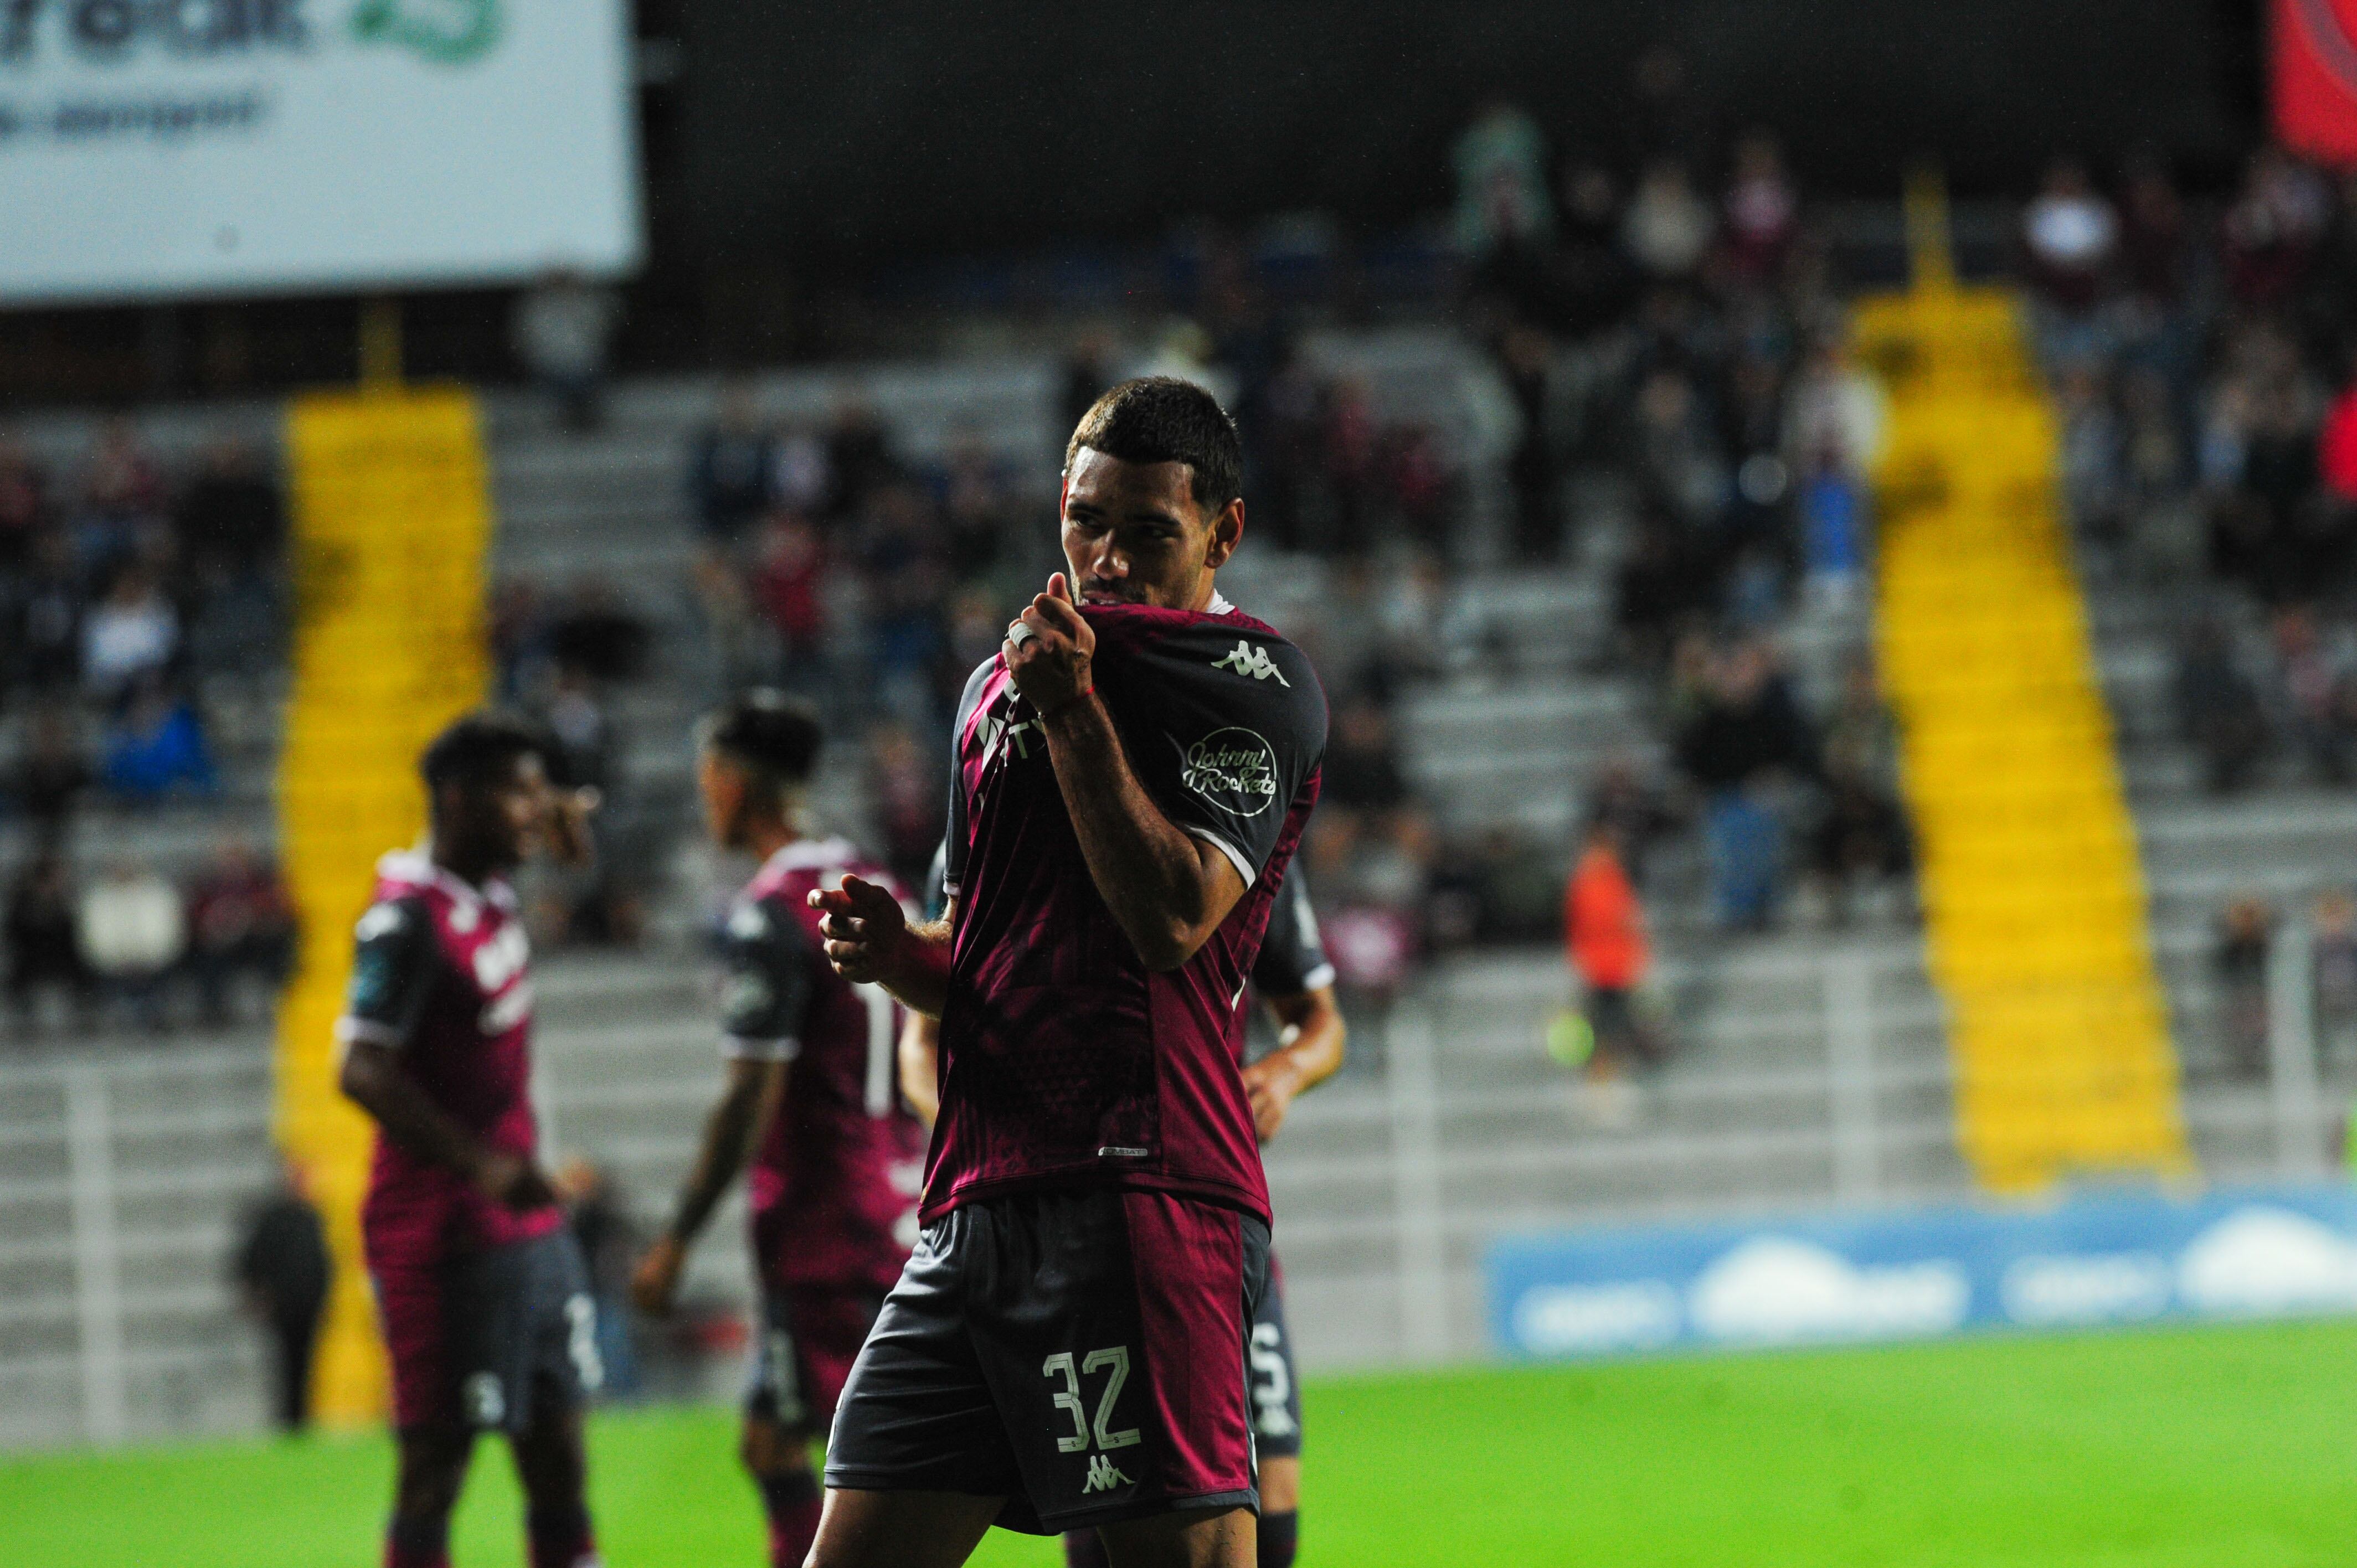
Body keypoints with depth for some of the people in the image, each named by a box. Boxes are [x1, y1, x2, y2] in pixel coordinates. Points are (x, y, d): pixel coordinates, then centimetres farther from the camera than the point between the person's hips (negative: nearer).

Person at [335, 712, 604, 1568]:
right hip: (445, 1234, -9)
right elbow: (364, 1074, -23)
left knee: (556, 1457, 8)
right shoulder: (409, 921, -16)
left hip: (528, 1227, 9)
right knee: (436, 1461, -4)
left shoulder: (492, 892, 9)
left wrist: (560, 822, 11)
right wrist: (484, 1166, -27)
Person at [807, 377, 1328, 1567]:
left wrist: (1075, 711, -12)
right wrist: (897, 952, 8)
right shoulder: (999, 685, 23)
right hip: (978, 1198, 8)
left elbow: (1171, 919, -15)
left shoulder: (1253, 685, -1)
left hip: (1134, 1197, -7)